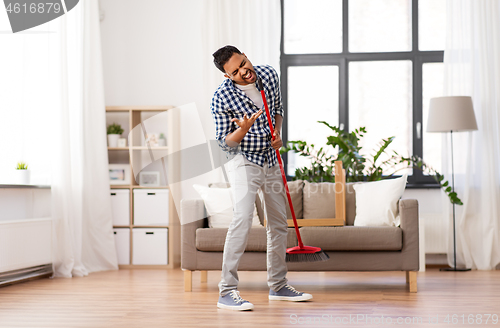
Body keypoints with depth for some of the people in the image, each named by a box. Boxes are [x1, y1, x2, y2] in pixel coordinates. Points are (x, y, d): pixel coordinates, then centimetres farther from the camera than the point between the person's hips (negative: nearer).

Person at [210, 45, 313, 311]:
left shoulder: (268, 74, -4)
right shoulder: (221, 98, -20)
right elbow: (225, 144, -13)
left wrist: (277, 133, -5)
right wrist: (243, 129, -33)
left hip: (271, 160, 6)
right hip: (243, 161, -6)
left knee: (279, 223, 12)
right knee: (242, 218, -24)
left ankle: (278, 286, 26)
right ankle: (227, 291, -20)